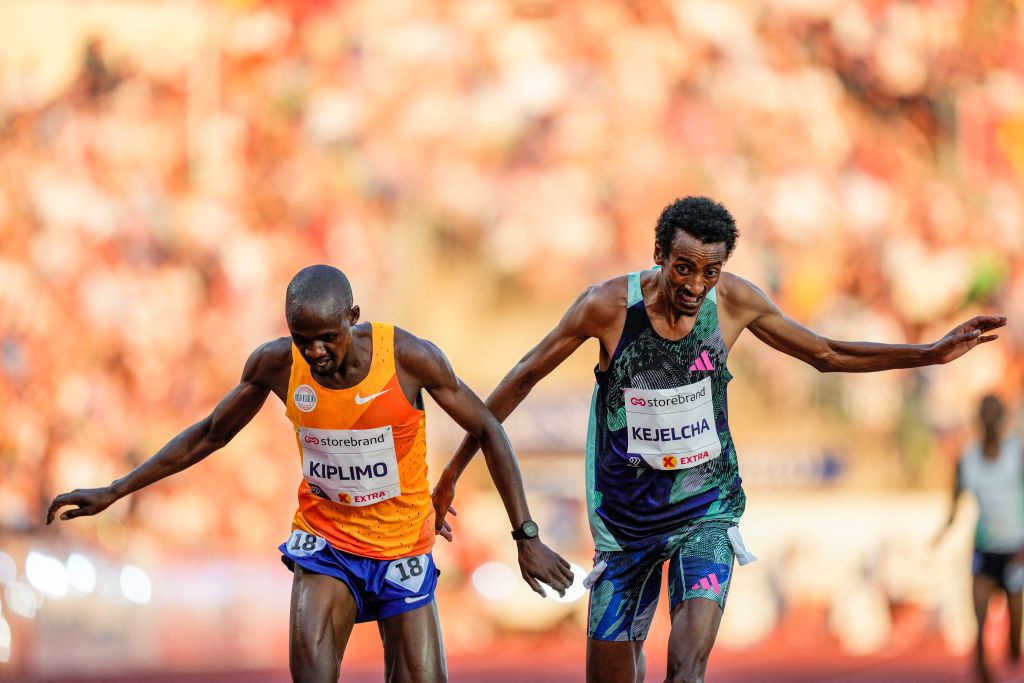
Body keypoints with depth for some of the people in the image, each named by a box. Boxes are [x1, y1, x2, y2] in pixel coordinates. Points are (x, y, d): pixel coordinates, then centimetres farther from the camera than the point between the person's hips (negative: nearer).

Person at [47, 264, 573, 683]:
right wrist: (113, 492, 2)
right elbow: (209, 434, 3)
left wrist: (526, 536, -10)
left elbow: (487, 431, -7)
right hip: (325, 541, 0)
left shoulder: (408, 357, -20)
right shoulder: (276, 365, -14)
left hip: (403, 549, 0)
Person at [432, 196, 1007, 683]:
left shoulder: (734, 301, -8)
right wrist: (454, 471, 0)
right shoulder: (609, 306, -16)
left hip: (707, 508, 0)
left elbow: (827, 355, 8)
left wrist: (933, 353, 3)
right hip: (628, 516, 0)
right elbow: (524, 379, -4)